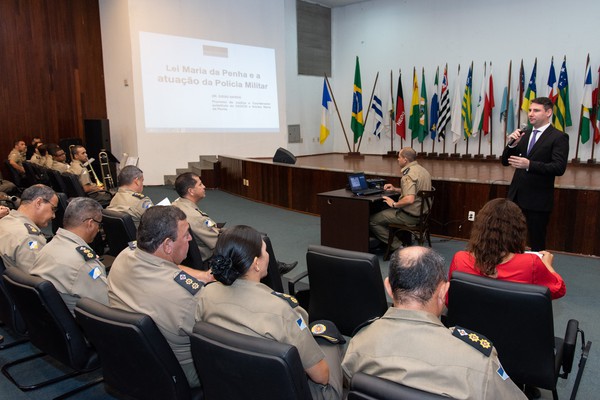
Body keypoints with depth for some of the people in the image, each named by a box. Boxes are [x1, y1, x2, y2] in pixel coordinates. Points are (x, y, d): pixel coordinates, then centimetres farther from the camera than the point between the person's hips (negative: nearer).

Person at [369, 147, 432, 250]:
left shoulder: (409, 174, -22)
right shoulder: (422, 170, 10)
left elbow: (409, 199, -33)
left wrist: (394, 204, -16)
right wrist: (395, 189, 17)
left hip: (411, 215, -10)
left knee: (372, 221, -6)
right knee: (384, 212, 30)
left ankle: (397, 246, -4)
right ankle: (406, 241, 24)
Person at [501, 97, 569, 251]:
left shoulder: (559, 137, -7)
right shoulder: (523, 134, 11)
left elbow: (559, 168, -18)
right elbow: (505, 161, 10)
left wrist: (529, 165, -30)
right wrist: (512, 144, -9)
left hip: (538, 200, -5)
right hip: (516, 196, 5)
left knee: (537, 243, 7)